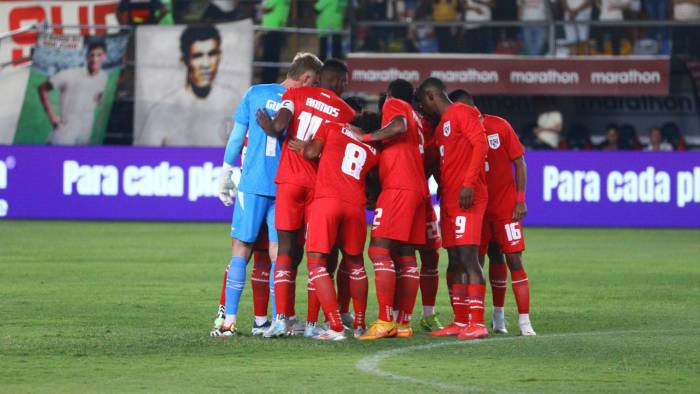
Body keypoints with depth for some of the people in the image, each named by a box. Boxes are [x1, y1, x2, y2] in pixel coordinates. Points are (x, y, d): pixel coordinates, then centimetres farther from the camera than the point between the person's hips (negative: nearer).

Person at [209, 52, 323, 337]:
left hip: (253, 184, 1)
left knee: (241, 249, 4)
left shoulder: (255, 94, 4)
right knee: (278, 253, 5)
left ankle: (229, 321, 0)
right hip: (286, 187, -1)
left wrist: (226, 174, 15)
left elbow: (236, 137, 7)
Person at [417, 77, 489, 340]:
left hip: (467, 198, -10)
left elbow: (480, 143, -16)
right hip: (449, 199, 10)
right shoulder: (441, 126, 24)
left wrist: (469, 183, -23)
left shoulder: (461, 113, -5)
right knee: (455, 262, 9)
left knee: (468, 258, -14)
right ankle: (461, 322, 12)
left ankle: (477, 323, -18)